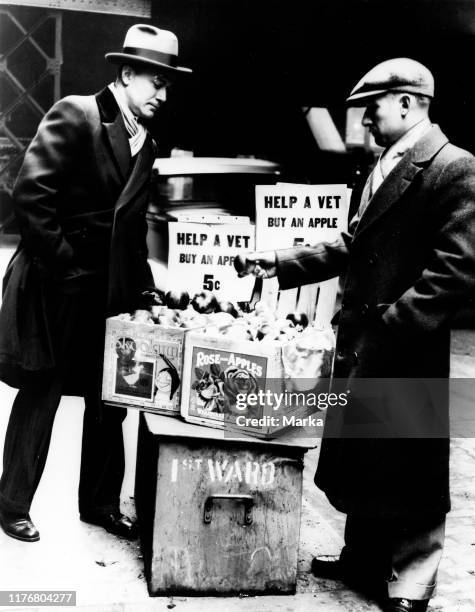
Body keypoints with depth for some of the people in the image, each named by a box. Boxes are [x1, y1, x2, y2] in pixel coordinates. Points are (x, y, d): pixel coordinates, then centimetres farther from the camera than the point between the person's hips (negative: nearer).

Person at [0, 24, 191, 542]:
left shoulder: (145, 144, 11)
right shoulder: (74, 115, -11)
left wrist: (144, 282, 6)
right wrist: (61, 262, -16)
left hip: (111, 290, 7)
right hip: (56, 287, -7)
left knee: (110, 401, 12)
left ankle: (100, 504, 28)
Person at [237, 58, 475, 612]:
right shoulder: (383, 167, 14)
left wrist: (390, 327, -22)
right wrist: (282, 263, 8)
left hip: (411, 357, -8)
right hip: (362, 346, 9)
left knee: (409, 473, 6)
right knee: (358, 460, 19)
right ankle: (362, 560, 38)